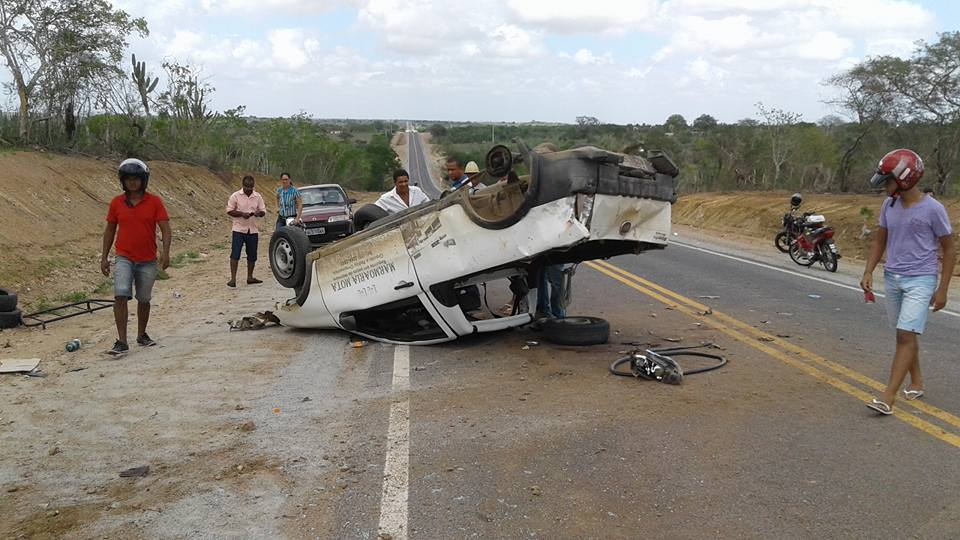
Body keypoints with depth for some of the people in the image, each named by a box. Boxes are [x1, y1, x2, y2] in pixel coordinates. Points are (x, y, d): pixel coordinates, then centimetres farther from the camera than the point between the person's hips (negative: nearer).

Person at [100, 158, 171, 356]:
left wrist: (165, 252, -20)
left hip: (148, 261, 0)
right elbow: (109, 230, 10)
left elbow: (165, 229, -6)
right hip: (124, 258, 0)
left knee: (144, 300, 13)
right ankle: (122, 342, -15)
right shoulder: (116, 202, 2)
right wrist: (104, 257, 9)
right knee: (121, 295, -17)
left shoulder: (154, 202, -3)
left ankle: (142, 335, 32)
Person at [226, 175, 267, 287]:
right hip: (239, 229, -4)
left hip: (253, 230, 4)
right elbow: (229, 211, -3)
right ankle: (233, 278, -7)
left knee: (252, 255, 9)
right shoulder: (235, 196, -3)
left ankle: (250, 277, 21)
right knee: (235, 254, -8)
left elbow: (263, 211, 8)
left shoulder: (258, 197, 5)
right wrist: (241, 214, -18)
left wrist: (259, 213, -15)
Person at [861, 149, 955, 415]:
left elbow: (948, 250, -5)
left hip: (920, 281, -6)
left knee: (906, 335, -12)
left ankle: (888, 397, -15)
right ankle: (916, 382, 31)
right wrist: (868, 272, 1)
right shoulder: (889, 205, 3)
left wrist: (942, 289, -7)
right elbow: (880, 241, 12)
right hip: (893, 278, 6)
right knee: (906, 334, 15)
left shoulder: (933, 209, -11)